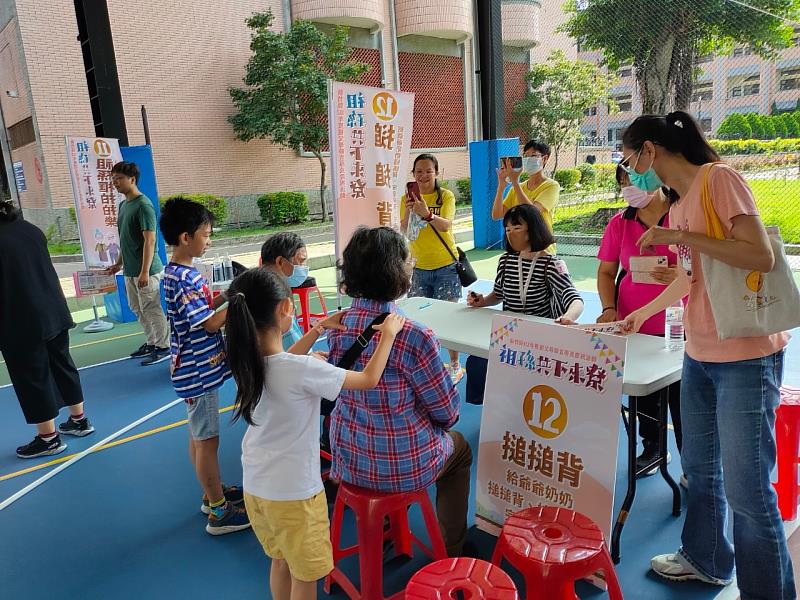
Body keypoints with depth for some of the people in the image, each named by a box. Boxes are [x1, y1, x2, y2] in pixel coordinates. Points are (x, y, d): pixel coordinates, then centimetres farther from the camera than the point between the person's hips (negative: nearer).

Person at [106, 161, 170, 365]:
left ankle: (164, 347, 11)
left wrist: (145, 271, -23)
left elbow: (149, 240, -20)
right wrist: (118, 263, 23)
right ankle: (151, 342, 29)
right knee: (137, 309, 16)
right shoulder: (123, 205, 13)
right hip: (129, 270, 9)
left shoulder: (143, 205, -15)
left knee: (151, 310, -1)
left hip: (145, 270, -9)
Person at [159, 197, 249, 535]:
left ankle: (213, 493, 35)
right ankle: (219, 513, 13)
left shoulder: (178, 272, 8)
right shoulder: (184, 279, -23)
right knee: (207, 441, 1)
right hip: (199, 371, -10)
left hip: (198, 369, 10)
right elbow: (211, 323, -23)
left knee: (199, 437, 20)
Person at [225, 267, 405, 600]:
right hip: (294, 493, -7)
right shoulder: (302, 370, -29)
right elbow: (370, 379, -18)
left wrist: (320, 327, 9)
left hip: (255, 487, 7)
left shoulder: (246, 360, -8)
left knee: (281, 561, 27)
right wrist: (389, 333, -5)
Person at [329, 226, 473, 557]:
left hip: (349, 457, 6)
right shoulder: (412, 337, -29)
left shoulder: (337, 325, -10)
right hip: (401, 466, -5)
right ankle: (451, 548, 37)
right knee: (460, 448, 27)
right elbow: (446, 411, -15)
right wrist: (442, 420, 7)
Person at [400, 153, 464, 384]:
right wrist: (408, 212, -29)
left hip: (446, 265, -4)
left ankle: (455, 365, 14)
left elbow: (446, 225, -25)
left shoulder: (446, 196, -8)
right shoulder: (407, 198, 2)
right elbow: (403, 230, -9)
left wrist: (427, 214, -44)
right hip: (419, 266, 4)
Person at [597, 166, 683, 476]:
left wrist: (683, 274, -25)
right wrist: (609, 308, -7)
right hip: (634, 325, 4)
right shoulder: (620, 223, 5)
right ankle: (652, 448, 38)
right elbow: (606, 271, 8)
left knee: (681, 397, 0)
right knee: (643, 394, 16)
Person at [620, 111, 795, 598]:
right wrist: (640, 315, 26)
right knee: (700, 468, 19)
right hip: (700, 356, 9)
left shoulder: (719, 178, -13)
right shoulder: (679, 204, 12)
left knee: (746, 488, 0)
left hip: (746, 357, -8)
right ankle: (706, 561, 38)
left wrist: (679, 236, -22)